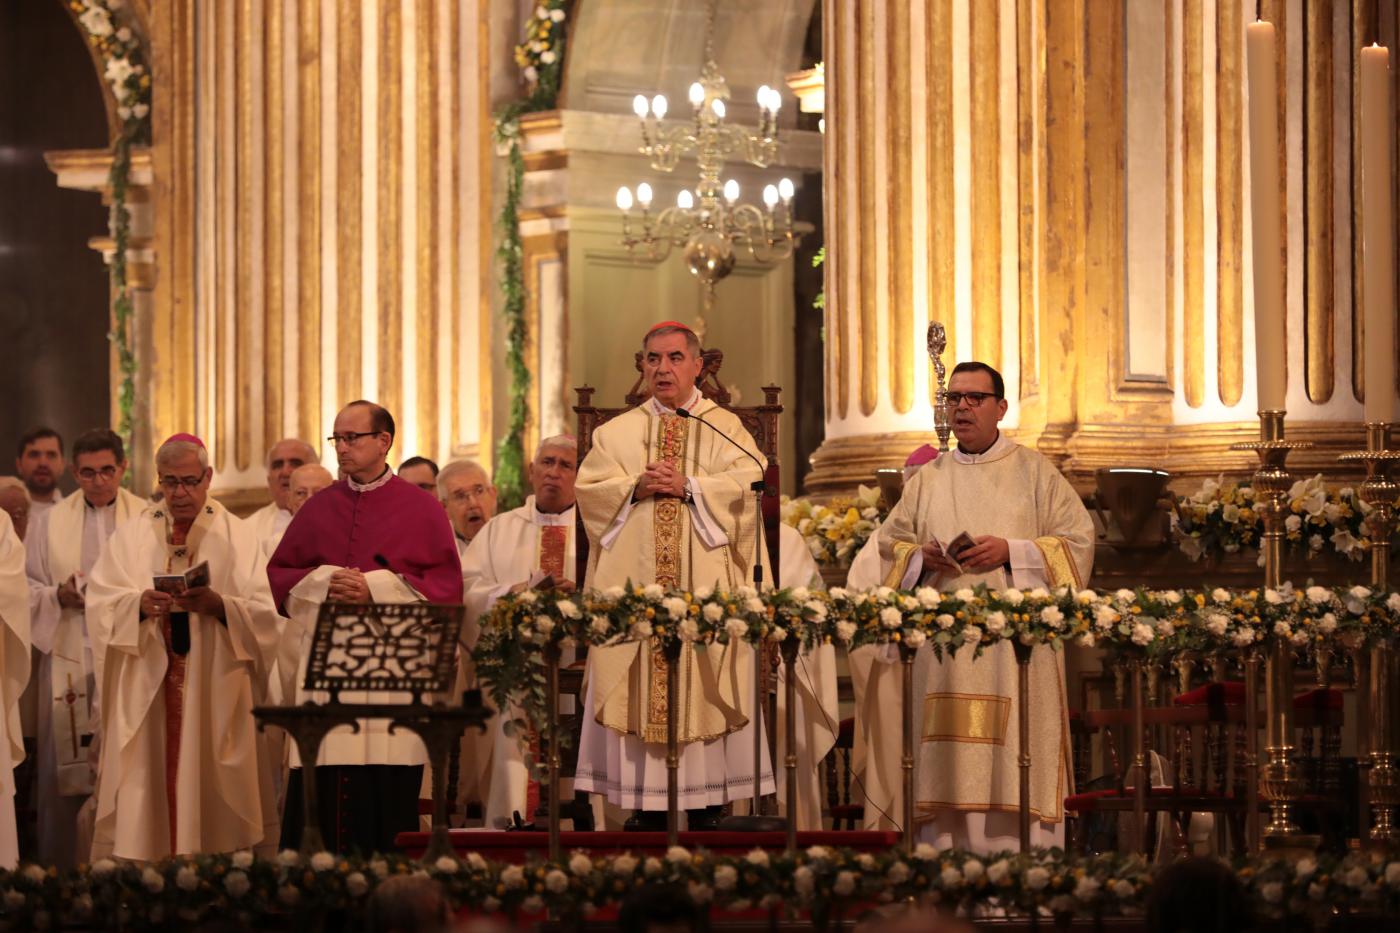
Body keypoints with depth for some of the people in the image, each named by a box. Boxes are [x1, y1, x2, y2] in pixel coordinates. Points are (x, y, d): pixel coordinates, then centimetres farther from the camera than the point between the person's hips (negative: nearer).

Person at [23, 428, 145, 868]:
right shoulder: (50, 523, 11)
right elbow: (27, 591, 9)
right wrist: (58, 595, -10)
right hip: (68, 662, 1)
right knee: (64, 775, -2)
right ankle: (60, 874, 3)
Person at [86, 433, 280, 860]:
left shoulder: (236, 537, 6)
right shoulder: (132, 535, 10)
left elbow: (262, 613, -4)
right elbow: (100, 602, -1)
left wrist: (219, 605, -21)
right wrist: (138, 603, -20)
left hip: (213, 692, -1)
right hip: (146, 689, 1)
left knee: (206, 789, -3)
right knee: (145, 789, -4)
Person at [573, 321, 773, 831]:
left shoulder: (725, 428, 9)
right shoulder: (617, 432, 16)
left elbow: (749, 483, -5)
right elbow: (589, 487, 5)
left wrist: (689, 486, -14)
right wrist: (636, 488, -11)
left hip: (705, 582, -2)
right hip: (634, 577, 2)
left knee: (704, 683, -6)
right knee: (638, 685, -4)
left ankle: (707, 802, -3)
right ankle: (647, 804, -3)